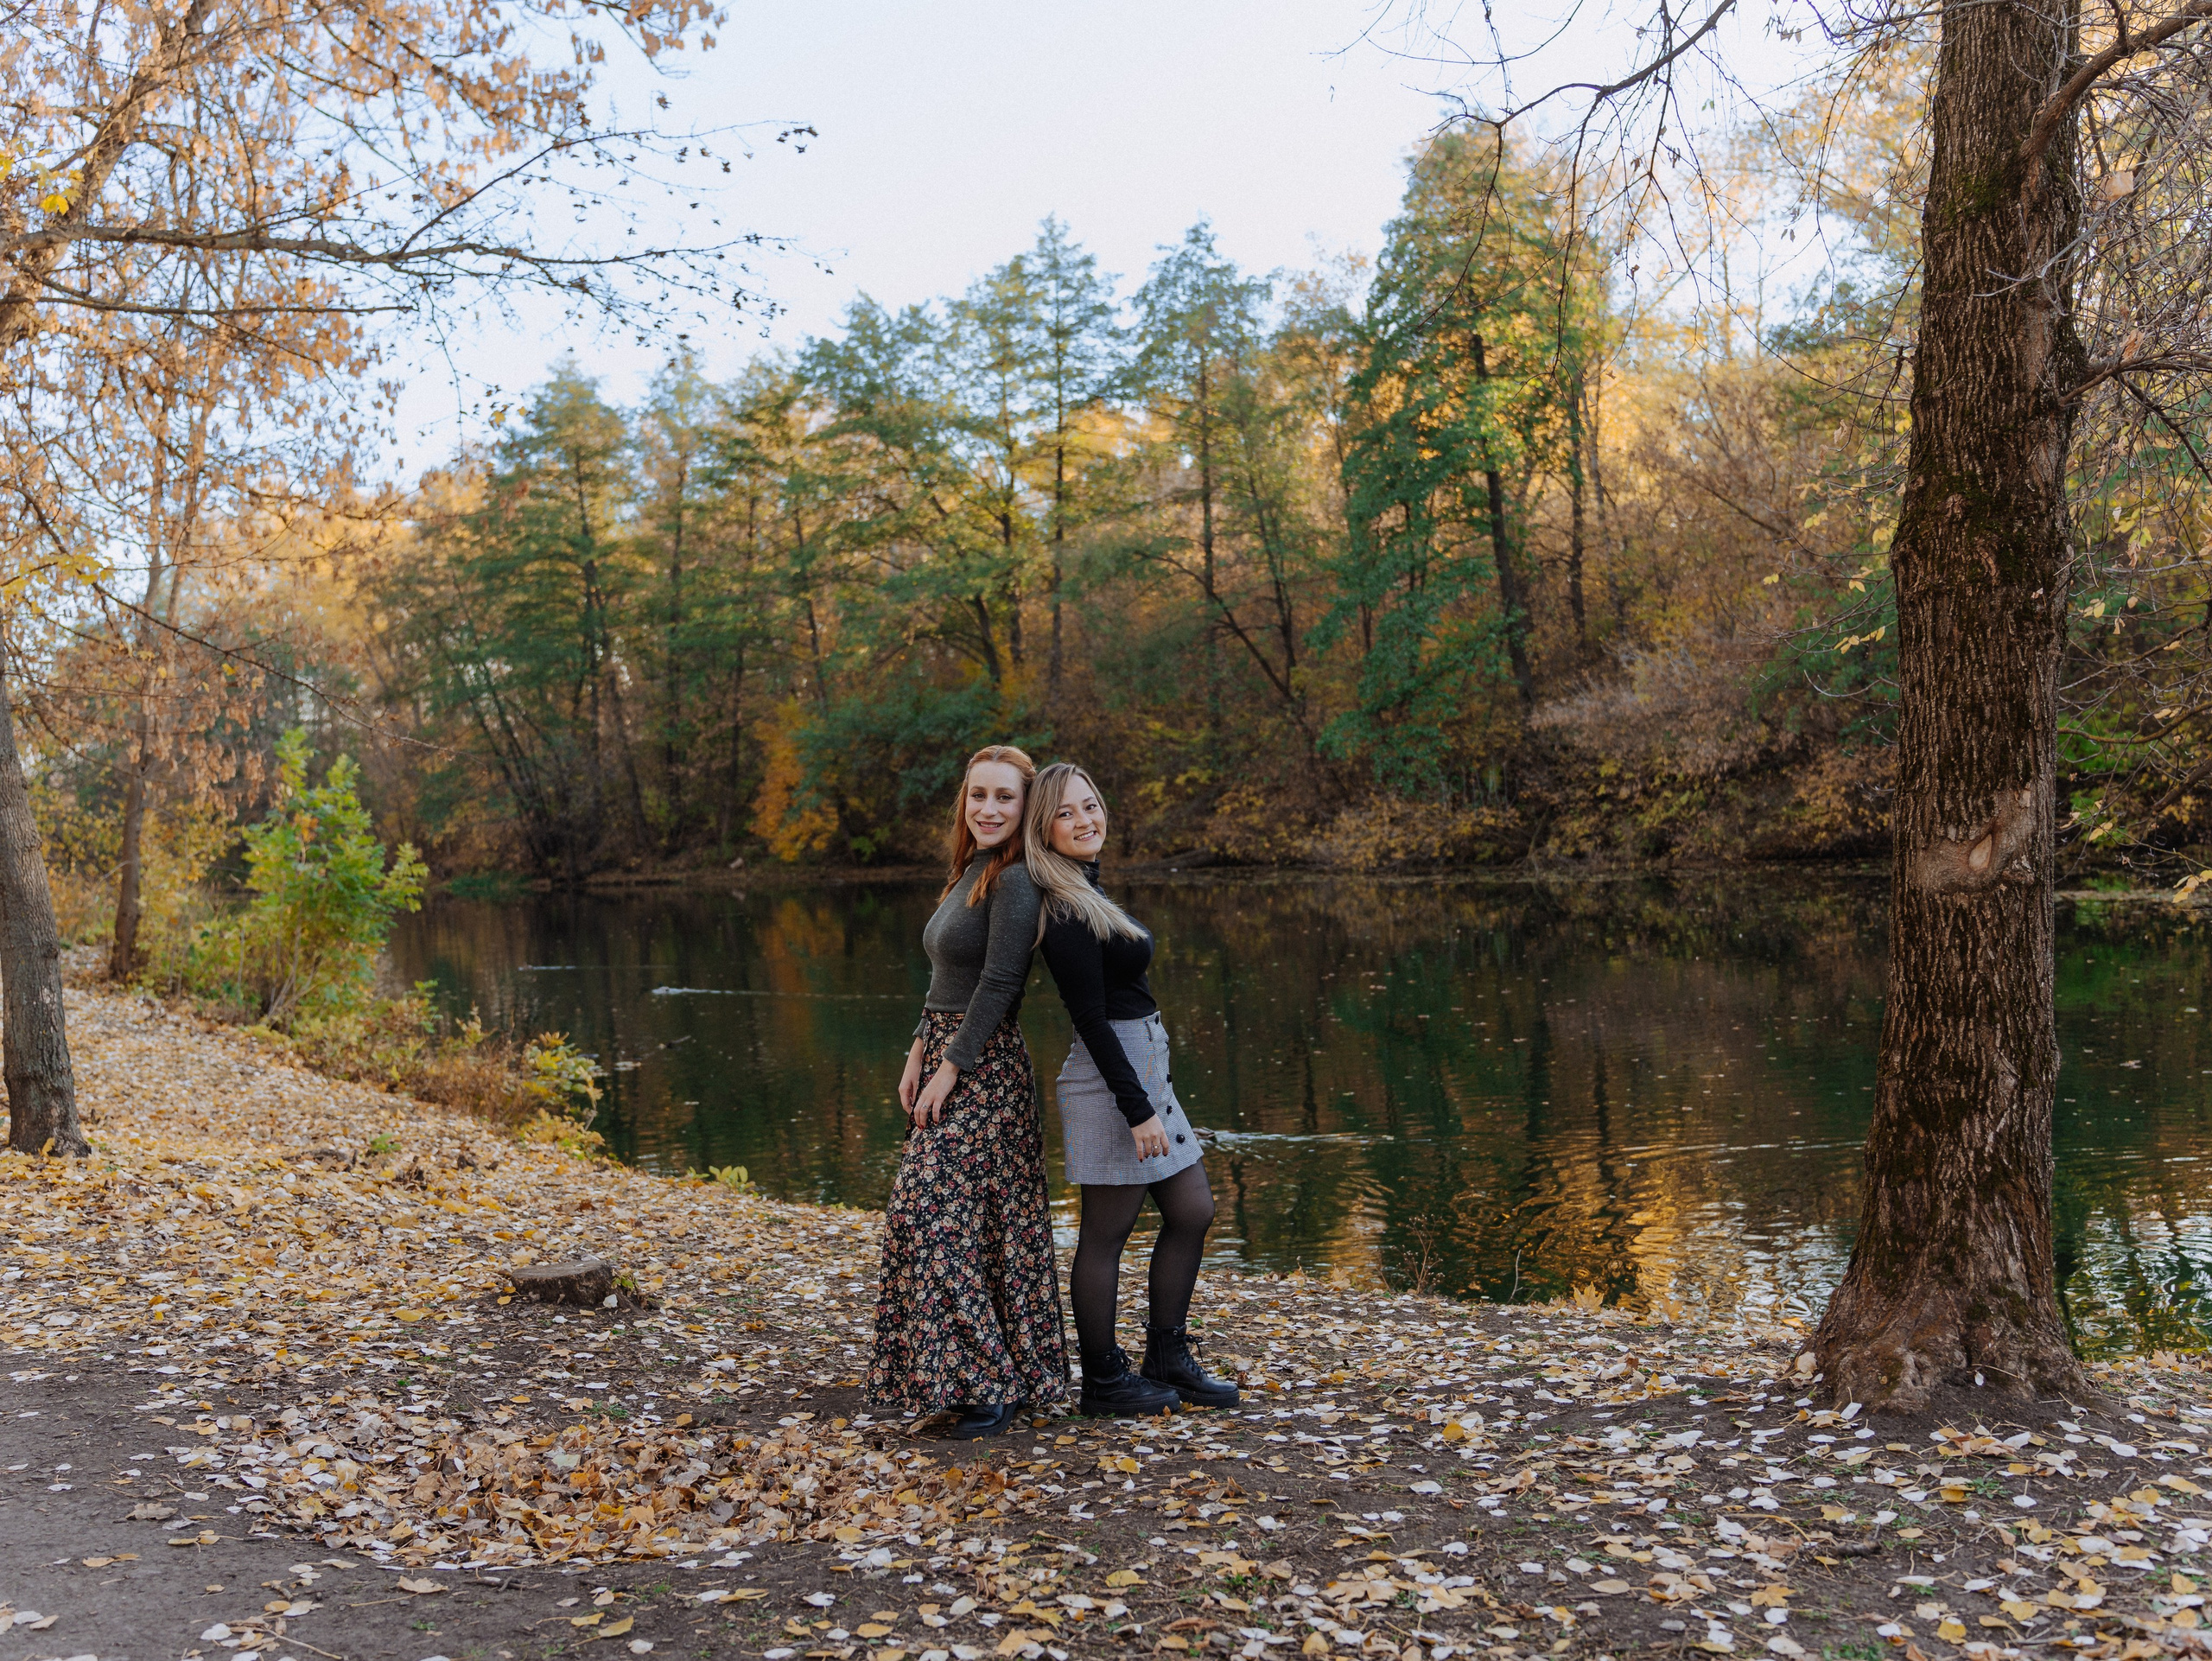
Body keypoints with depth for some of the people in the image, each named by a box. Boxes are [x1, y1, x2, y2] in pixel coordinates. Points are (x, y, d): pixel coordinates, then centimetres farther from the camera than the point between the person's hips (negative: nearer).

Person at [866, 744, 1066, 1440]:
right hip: (945, 1058, 9)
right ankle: (948, 1369, 20)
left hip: (983, 1070, -9)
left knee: (943, 1221, -10)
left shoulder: (1015, 880, -15)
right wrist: (919, 1052, 12)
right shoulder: (969, 874, 15)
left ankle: (990, 1383, -1)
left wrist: (950, 1067, -16)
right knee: (928, 1218, 11)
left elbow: (999, 984, -18)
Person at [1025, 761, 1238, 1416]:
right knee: (1106, 1234, 2)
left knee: (1192, 1212, 14)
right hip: (1111, 1081, -10)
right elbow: (1090, 1019, -20)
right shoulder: (1067, 910, -18)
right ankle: (1103, 1380, 15)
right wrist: (1137, 1110, -20)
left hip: (1144, 1068, 10)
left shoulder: (1087, 893, 12)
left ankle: (1167, 1358, 26)